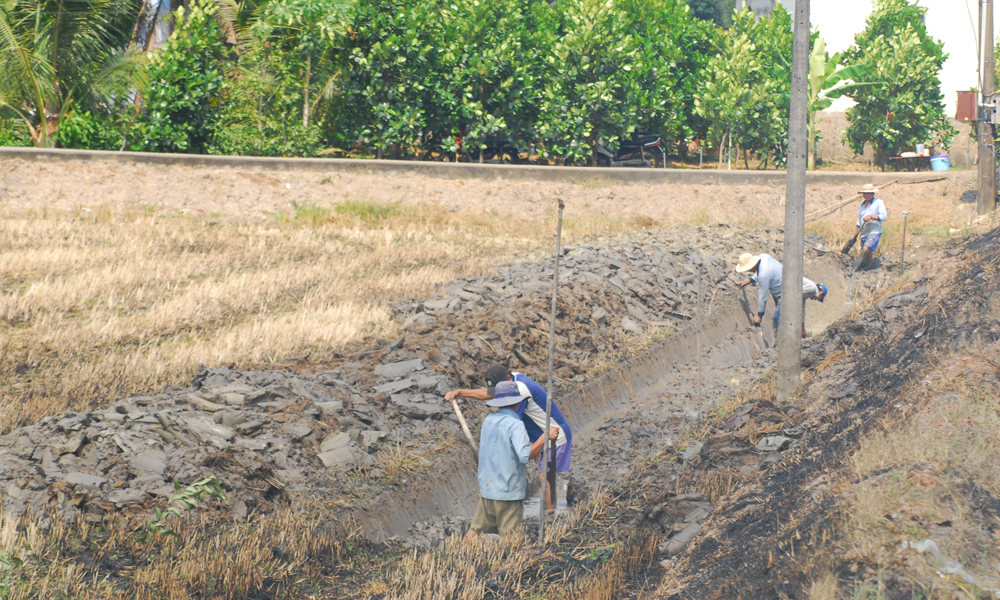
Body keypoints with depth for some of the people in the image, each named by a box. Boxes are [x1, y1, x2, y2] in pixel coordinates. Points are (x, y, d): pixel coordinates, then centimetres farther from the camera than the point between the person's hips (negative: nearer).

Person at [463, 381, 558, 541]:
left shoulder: (488, 420, 7)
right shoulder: (515, 424, -15)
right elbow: (525, 455, -25)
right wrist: (545, 437, -17)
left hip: (486, 488, 6)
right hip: (509, 492, -6)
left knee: (476, 531, 14)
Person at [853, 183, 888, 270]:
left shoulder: (878, 202, -1)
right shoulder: (863, 204, 17)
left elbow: (884, 216, -13)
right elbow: (859, 222, 24)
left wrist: (871, 217, -22)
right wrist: (854, 235, 23)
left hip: (874, 233, -7)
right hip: (864, 234, 7)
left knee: (866, 249, -25)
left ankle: (868, 268, -17)